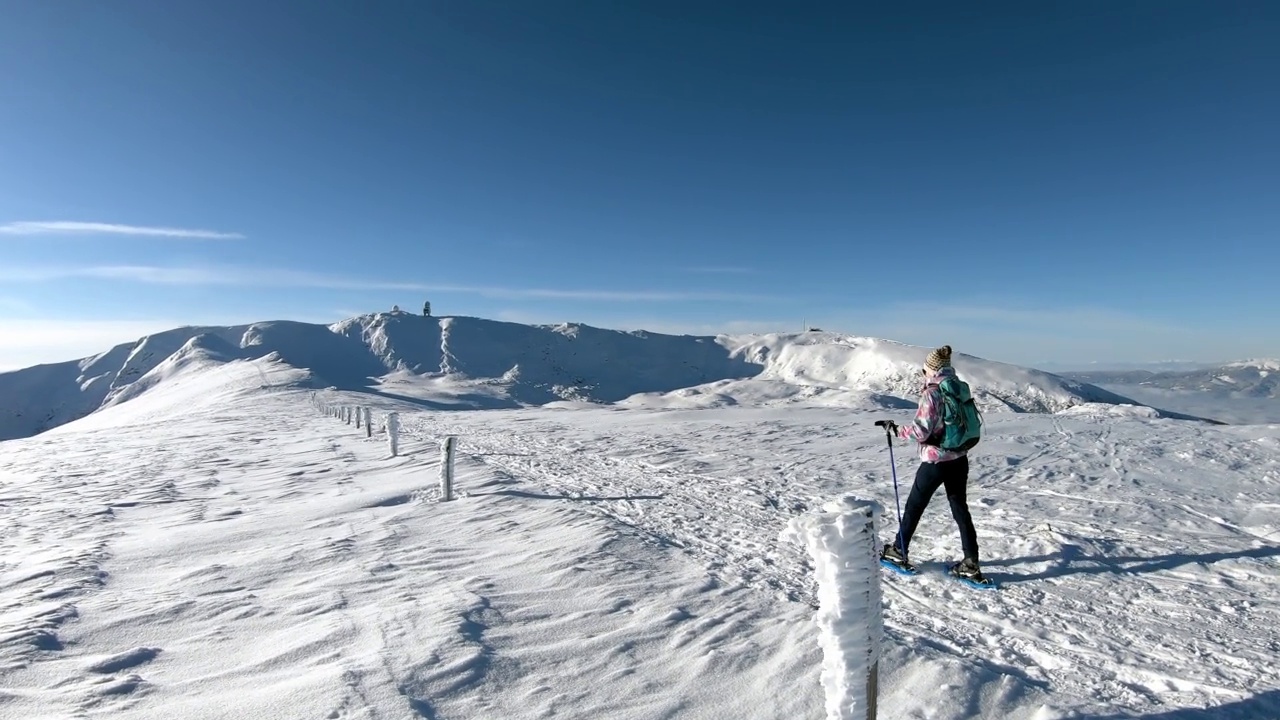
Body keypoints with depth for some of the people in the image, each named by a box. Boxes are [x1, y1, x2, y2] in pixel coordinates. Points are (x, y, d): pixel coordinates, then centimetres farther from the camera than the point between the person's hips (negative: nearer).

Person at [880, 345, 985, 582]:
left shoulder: (932, 393, -19)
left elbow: (921, 430, -22)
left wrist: (897, 429, -8)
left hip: (935, 462, -7)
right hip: (959, 459, 7)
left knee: (914, 506, 9)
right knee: (960, 508, 12)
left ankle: (898, 551, 24)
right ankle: (970, 564, 13)